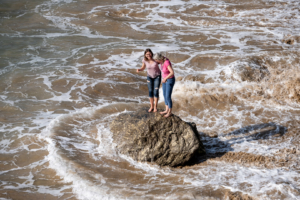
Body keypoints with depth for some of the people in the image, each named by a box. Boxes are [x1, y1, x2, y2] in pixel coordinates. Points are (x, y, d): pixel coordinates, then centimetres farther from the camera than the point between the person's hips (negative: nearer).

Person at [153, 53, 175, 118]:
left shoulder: (167, 63, -34)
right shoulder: (162, 60, -7)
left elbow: (172, 72, -40)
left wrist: (165, 78, -39)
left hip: (170, 80, -9)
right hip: (165, 79, 9)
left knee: (168, 97, -1)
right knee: (165, 95, 17)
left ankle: (170, 112, 18)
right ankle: (167, 110, 31)